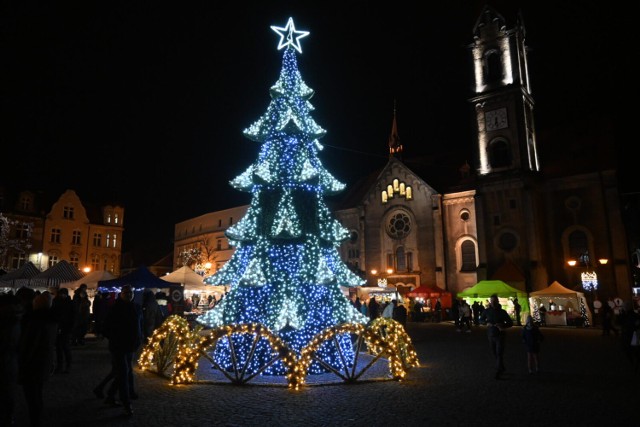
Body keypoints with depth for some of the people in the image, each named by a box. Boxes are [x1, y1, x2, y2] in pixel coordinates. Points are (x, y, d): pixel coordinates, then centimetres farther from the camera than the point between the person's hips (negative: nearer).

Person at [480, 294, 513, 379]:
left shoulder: (502, 312, -7)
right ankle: (502, 368, 32)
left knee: (499, 354, -8)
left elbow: (510, 323, -1)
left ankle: (498, 372, -5)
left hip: (500, 335, -3)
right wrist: (487, 323, -8)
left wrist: (502, 326, -20)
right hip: (491, 335, 3)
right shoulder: (487, 311, -1)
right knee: (495, 354, 12)